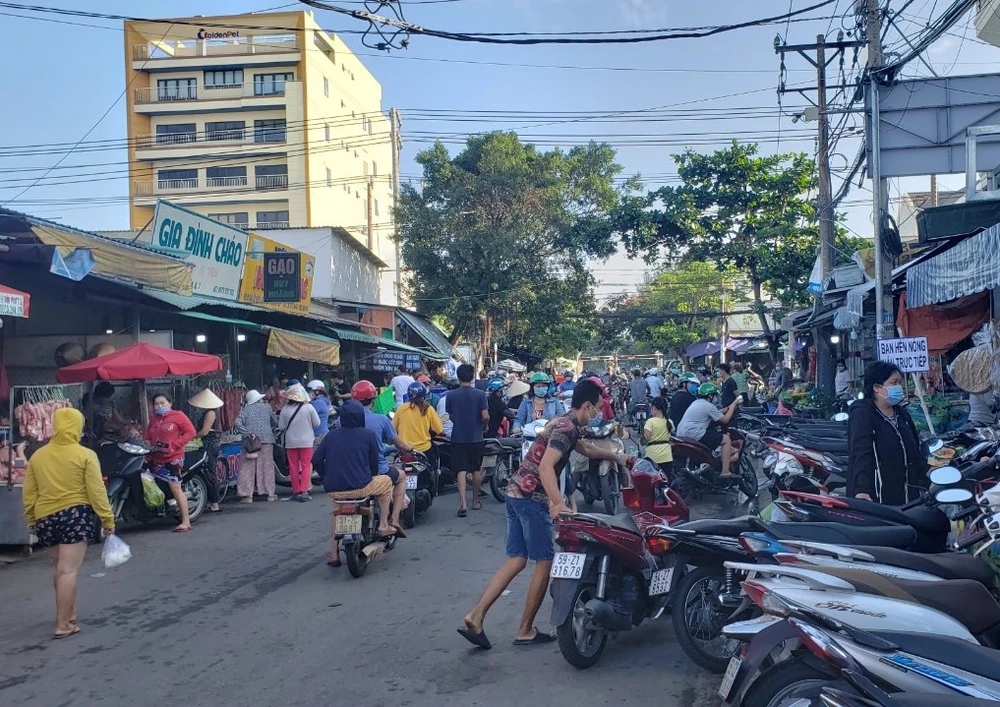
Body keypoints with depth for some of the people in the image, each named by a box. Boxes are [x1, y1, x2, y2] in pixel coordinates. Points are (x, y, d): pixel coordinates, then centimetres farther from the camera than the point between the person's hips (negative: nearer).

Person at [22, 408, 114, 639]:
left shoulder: (37, 456, 5)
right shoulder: (85, 455, -8)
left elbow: (28, 494, 9)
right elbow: (96, 491, -10)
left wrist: (31, 520, 21)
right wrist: (107, 518, -3)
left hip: (46, 518, 5)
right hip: (76, 515, -5)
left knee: (59, 568, 21)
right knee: (68, 570, -4)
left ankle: (68, 613, 31)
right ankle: (63, 625, -2)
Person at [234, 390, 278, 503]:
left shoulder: (246, 409, 9)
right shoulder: (267, 407, 11)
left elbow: (238, 422, -6)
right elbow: (275, 422, 17)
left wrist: (246, 433, -9)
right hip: (266, 440, 1)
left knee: (247, 468, 2)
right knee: (266, 466, 6)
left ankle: (247, 495, -2)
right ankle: (270, 493, 10)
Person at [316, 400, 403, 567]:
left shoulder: (331, 435, 8)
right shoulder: (368, 435, -1)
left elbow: (317, 459, 7)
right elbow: (374, 461, 4)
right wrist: (371, 477, 23)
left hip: (333, 489, 4)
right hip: (359, 487, -4)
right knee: (386, 482, 25)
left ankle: (333, 554, 30)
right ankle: (383, 526, 22)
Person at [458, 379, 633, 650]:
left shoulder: (565, 423, 18)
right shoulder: (567, 428, -14)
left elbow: (586, 450, 39)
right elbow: (546, 466, -28)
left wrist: (615, 456, 48)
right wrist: (558, 503, -40)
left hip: (517, 493, 10)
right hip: (532, 497, -10)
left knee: (516, 560, 10)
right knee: (545, 562, 1)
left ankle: (476, 615, 3)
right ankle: (525, 631, 9)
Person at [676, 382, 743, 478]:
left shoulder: (696, 402, 20)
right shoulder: (708, 406, -8)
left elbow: (717, 413, 27)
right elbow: (725, 420, -2)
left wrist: (730, 407, 23)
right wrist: (734, 404, 7)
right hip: (694, 435, -10)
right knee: (726, 440, -3)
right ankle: (725, 472, -7)